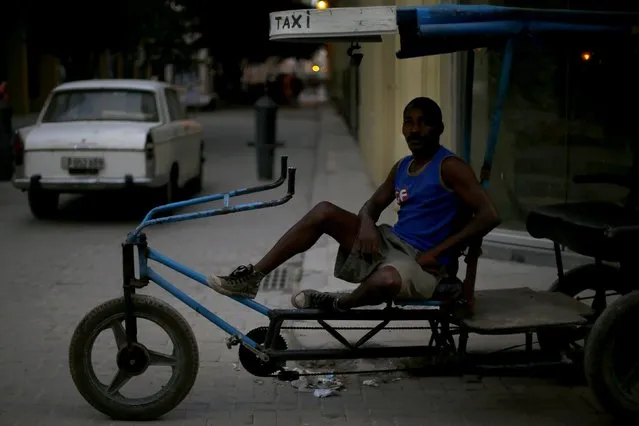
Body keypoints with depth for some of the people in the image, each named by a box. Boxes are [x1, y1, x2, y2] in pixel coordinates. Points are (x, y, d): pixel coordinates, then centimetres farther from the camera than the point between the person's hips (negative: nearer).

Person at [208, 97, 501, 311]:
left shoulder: (450, 167, -10)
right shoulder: (402, 167, 13)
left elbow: (489, 216, -18)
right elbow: (373, 204, 20)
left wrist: (436, 253, -19)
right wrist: (367, 223, -8)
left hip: (420, 261, -7)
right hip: (388, 242, 7)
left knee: (386, 280, -43)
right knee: (324, 212, -9)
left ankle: (336, 304, -10)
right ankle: (253, 277, -9)